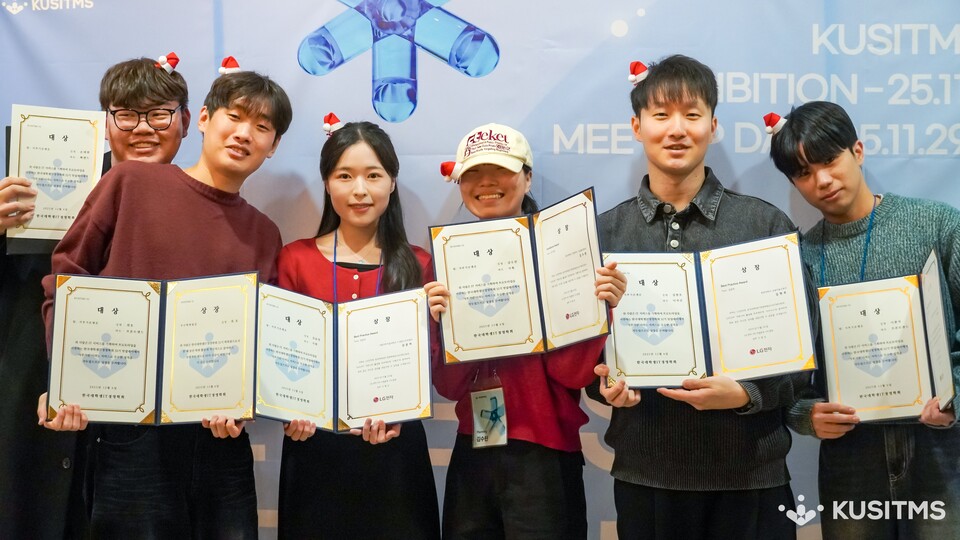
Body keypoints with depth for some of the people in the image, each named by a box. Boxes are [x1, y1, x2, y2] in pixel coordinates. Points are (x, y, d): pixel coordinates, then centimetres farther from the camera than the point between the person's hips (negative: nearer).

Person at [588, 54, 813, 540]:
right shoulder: (604, 233, 5)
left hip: (750, 474, -1)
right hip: (643, 473, 1)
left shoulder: (768, 226, 1)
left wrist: (745, 393, -17)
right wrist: (604, 384, -12)